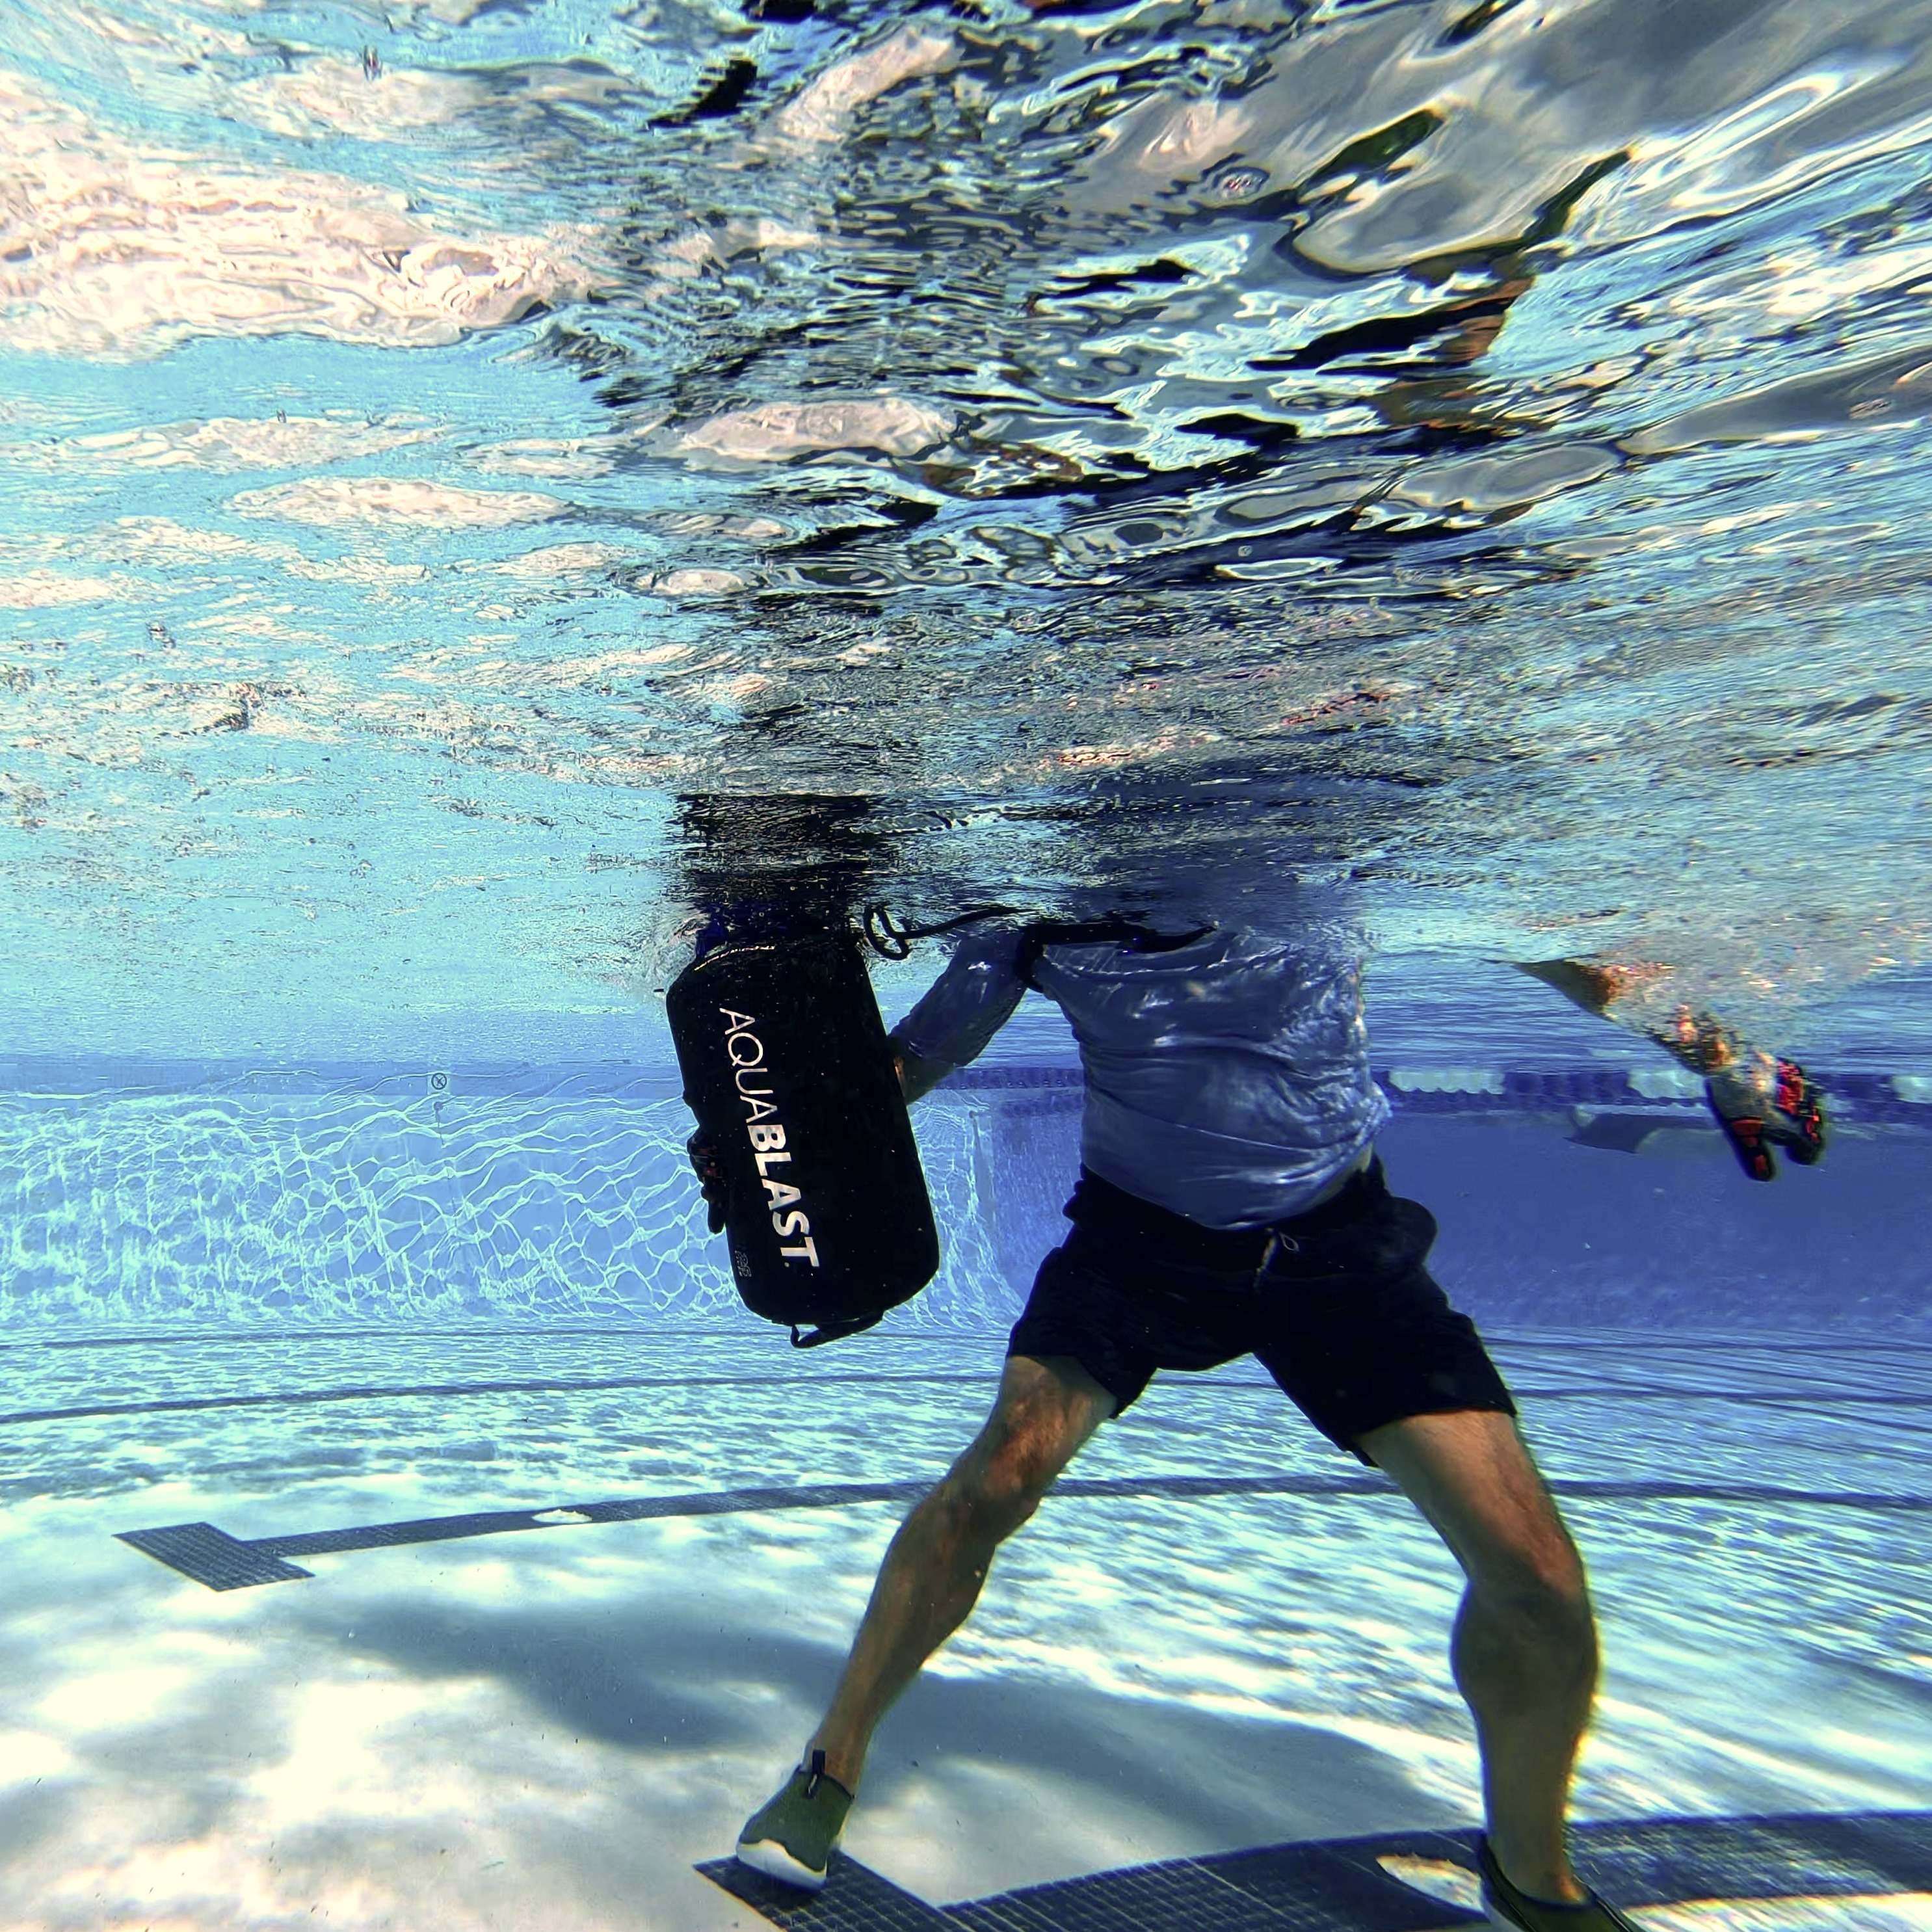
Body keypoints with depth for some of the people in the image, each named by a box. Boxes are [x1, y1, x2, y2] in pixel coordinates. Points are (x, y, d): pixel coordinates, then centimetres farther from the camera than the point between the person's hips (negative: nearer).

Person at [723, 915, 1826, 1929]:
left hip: (1340, 1240, 1)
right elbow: (908, 1062, -4)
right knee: (1004, 1470, -23)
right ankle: (832, 1768, 2)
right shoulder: (1048, 911, -14)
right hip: (1140, 1233, 0)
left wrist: (1703, 1043, 1)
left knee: (1536, 1575, -6)